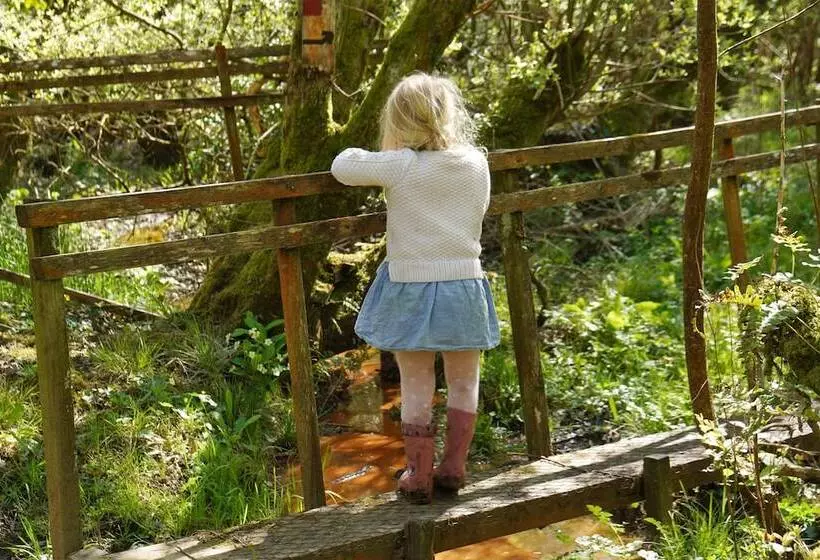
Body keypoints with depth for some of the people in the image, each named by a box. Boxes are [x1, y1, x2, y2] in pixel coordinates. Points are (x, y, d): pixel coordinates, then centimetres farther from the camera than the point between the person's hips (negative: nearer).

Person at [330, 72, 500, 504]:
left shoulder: (398, 166, -13)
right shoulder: (476, 163, -2)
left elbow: (342, 168, -7)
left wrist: (362, 156, 11)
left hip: (411, 288, -2)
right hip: (464, 282, 2)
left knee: (416, 387, 8)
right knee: (463, 381, 16)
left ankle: (418, 478, 15)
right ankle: (453, 468, 21)